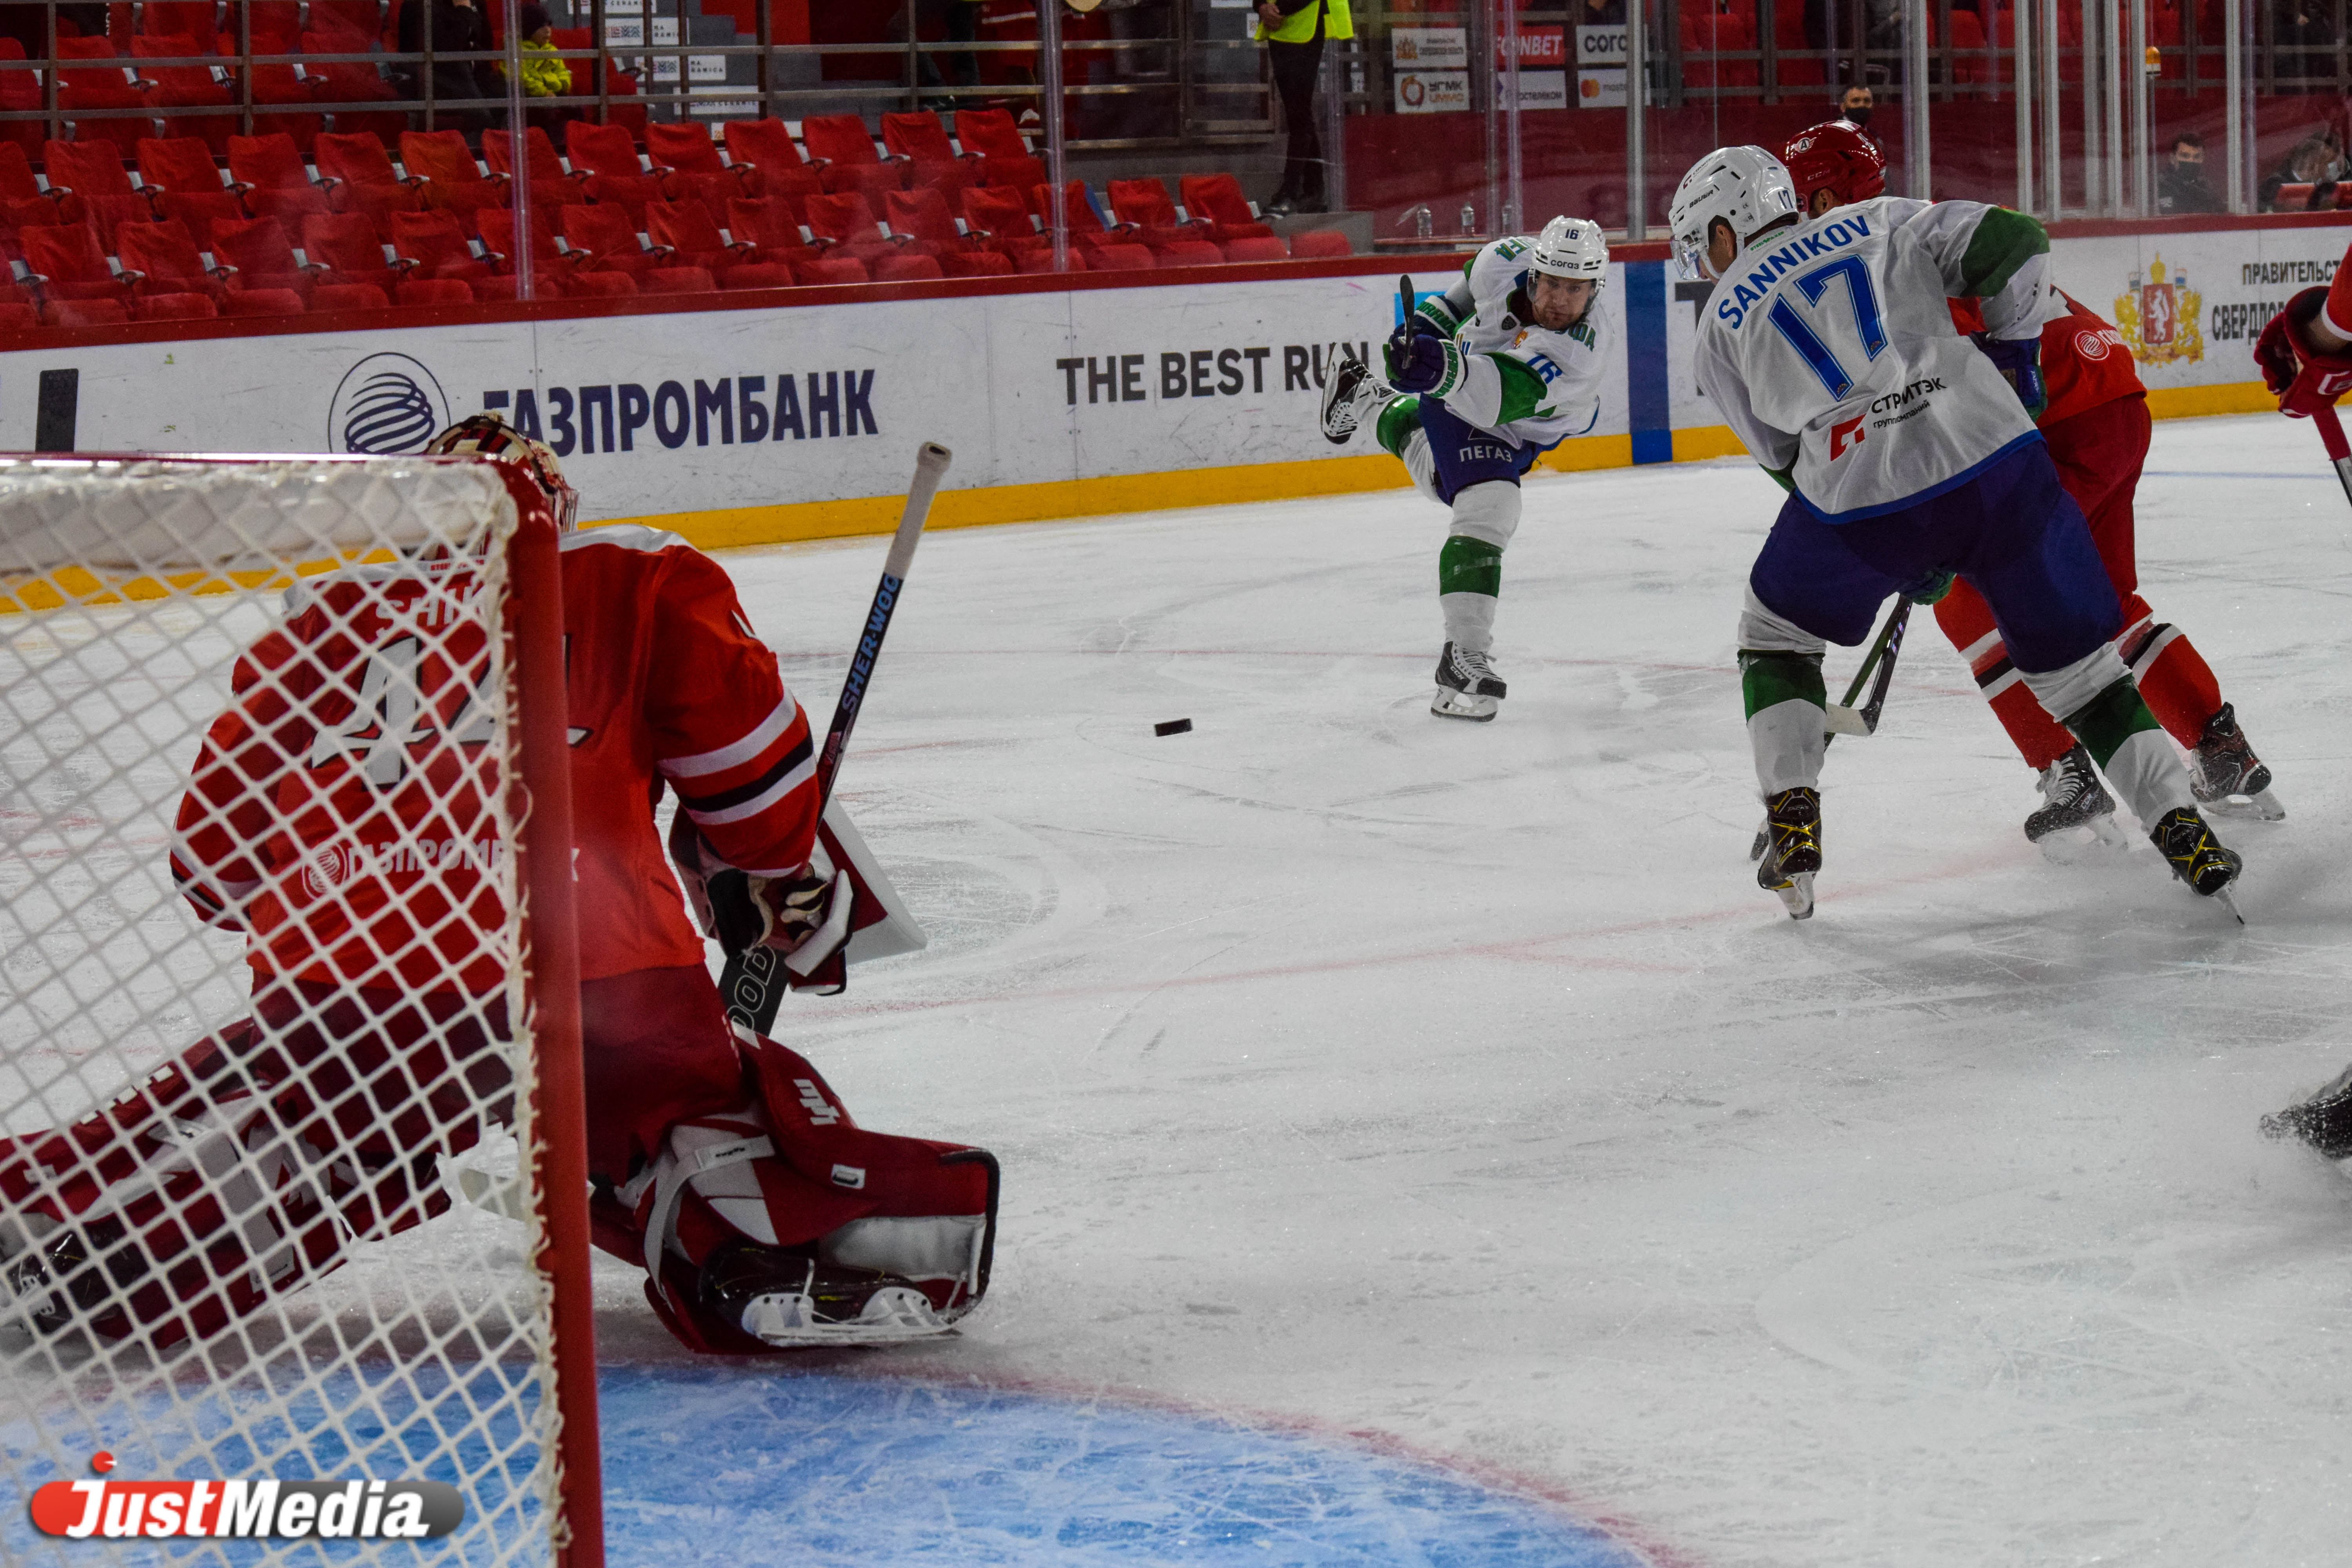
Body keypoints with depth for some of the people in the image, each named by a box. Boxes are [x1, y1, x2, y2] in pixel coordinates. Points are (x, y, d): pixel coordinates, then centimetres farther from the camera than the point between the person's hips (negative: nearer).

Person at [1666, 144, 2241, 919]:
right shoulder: (1878, 223, 21)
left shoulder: (1723, 324, 18)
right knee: (2075, 658, 13)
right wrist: (2013, 361, 22)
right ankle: (2183, 832, 3)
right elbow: (2014, 244, 9)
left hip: (1857, 492, -1)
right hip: (1998, 459, 2)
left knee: (1776, 636, 25)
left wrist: (1909, 558, 27)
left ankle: (1793, 827, 16)